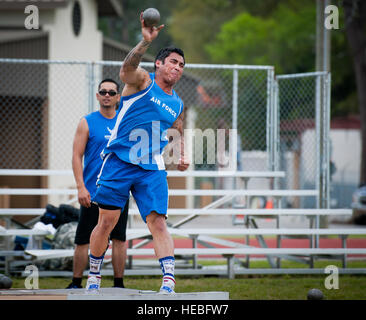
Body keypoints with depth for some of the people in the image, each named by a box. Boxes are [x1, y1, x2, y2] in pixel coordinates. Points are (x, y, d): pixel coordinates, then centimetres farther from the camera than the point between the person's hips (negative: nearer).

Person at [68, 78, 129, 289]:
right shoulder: (87, 123, 0)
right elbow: (77, 156, -4)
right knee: (84, 239, -2)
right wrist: (81, 187, -13)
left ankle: (119, 283, 10)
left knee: (119, 238, 4)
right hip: (93, 192, -3)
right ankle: (76, 282, 7)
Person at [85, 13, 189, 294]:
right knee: (107, 221, -1)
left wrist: (182, 155, 14)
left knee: (158, 222, -12)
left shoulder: (177, 104, 16)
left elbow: (179, 132, 34)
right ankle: (94, 276, 17)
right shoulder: (142, 80, 0)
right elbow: (128, 66, -24)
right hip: (119, 162, -3)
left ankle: (169, 281, -21)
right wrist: (146, 42, -42)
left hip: (152, 170, 3)